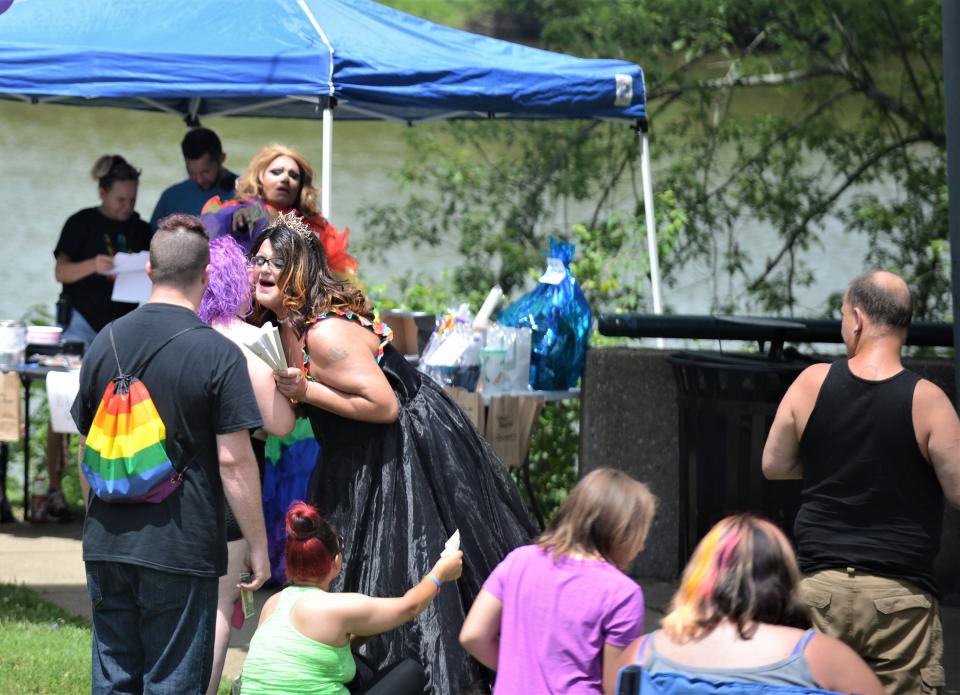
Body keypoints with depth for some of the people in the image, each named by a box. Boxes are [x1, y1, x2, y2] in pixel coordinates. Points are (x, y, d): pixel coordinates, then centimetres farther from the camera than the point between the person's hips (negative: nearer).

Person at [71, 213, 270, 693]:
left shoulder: (105, 343, 6)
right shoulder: (218, 355, -10)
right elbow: (233, 460, -13)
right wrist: (258, 546, -5)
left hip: (106, 545, 5)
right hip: (181, 547, -5)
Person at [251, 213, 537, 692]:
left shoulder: (324, 333, -27)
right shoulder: (284, 328, 3)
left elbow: (384, 405, -29)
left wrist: (305, 391, -26)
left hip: (411, 451, -10)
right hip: (361, 465, 10)